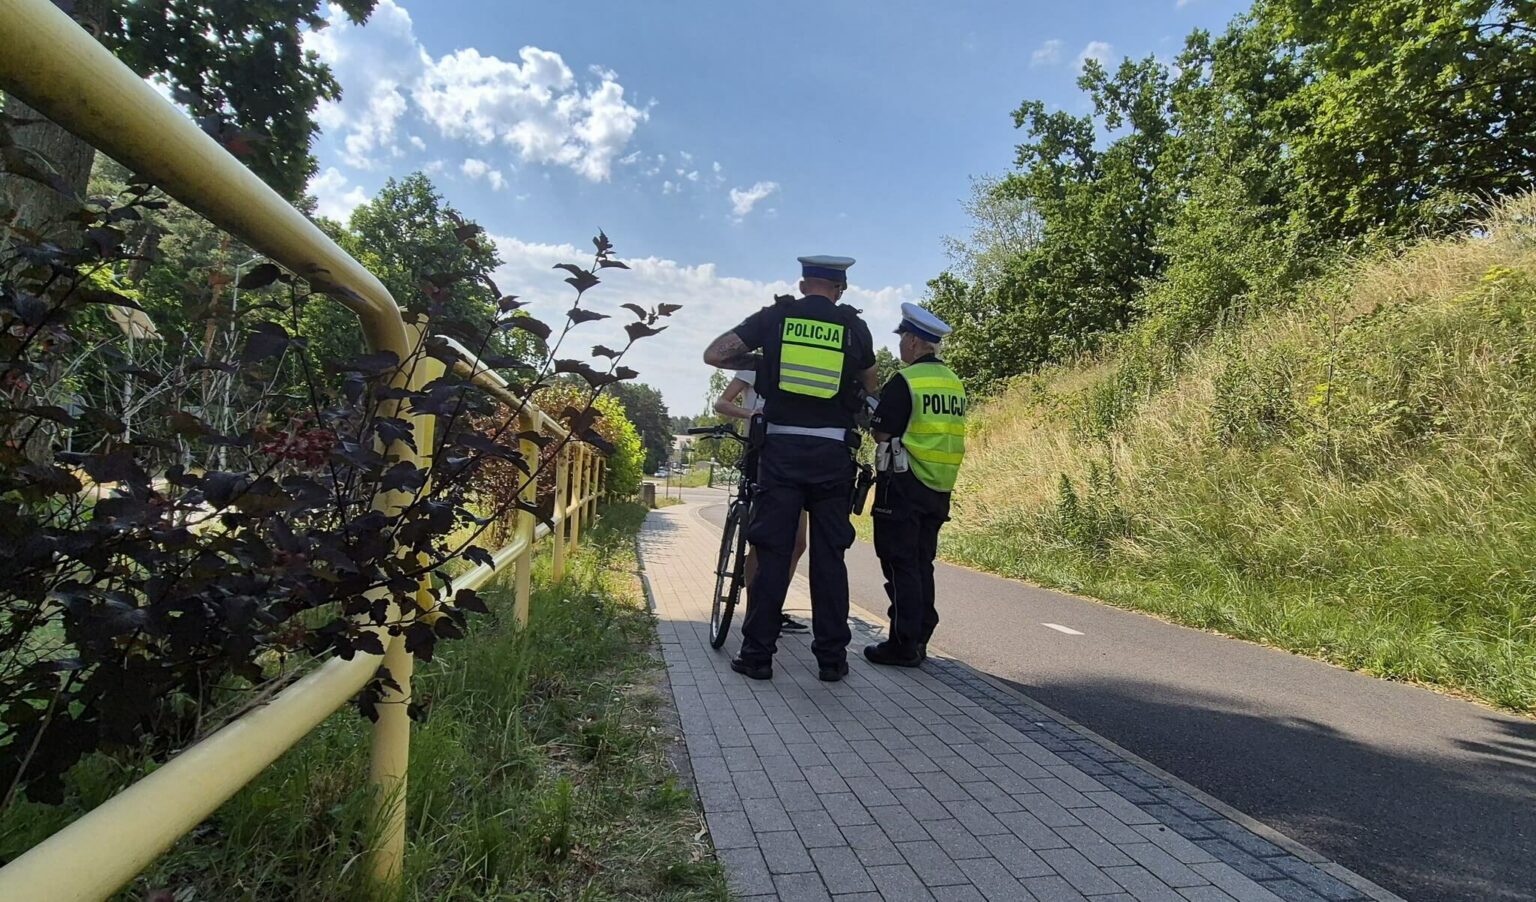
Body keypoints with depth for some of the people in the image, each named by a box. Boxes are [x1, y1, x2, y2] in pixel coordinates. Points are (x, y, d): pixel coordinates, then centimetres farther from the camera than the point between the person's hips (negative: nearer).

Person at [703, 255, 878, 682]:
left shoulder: (775, 316, 4)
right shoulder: (855, 326, 6)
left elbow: (713, 354, 1)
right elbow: (869, 388, 17)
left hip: (781, 449, 0)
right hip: (833, 453, 1)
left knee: (772, 552, 4)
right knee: (829, 555, 7)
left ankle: (757, 654, 8)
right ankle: (832, 657, 12)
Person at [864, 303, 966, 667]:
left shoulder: (904, 381, -13)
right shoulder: (955, 383, 11)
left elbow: (881, 432, -12)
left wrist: (876, 421, 7)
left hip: (903, 485, -7)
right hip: (939, 487, 8)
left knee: (900, 564, -1)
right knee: (922, 562, 13)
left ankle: (904, 645, 2)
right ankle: (920, 640, 19)